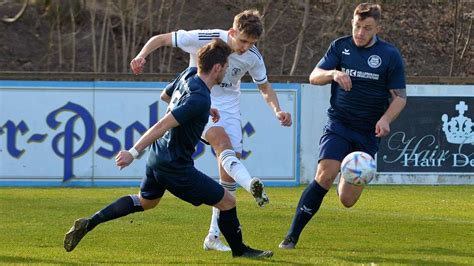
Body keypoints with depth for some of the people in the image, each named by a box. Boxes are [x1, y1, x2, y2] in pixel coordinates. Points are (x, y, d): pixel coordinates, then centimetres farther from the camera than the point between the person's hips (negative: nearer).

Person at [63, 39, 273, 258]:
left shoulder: (189, 75, 0)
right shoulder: (200, 99, -27)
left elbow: (166, 94, 22)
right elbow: (163, 125, -30)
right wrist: (134, 152, -29)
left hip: (157, 156, 9)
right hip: (176, 167, -9)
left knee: (145, 202, 32)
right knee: (227, 202, 4)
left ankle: (88, 223, 25)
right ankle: (240, 251, 22)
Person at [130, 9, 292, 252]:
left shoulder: (253, 57, -7)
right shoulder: (204, 39, -20)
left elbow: (265, 88, 10)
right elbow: (160, 39, -12)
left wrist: (277, 110, -8)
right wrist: (141, 56, -30)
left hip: (229, 107, 5)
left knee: (229, 166, -4)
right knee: (222, 140, -33)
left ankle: (213, 237, 4)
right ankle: (251, 185, -61)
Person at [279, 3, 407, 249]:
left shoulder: (390, 55, -2)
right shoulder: (340, 46, 2)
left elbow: (400, 96, 0)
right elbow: (314, 77, -1)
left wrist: (385, 119, -19)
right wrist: (333, 73, -23)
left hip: (368, 134, 0)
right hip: (338, 125, 0)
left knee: (347, 200, -1)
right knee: (324, 175, -24)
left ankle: (348, 179, 39)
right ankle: (292, 235, -17)